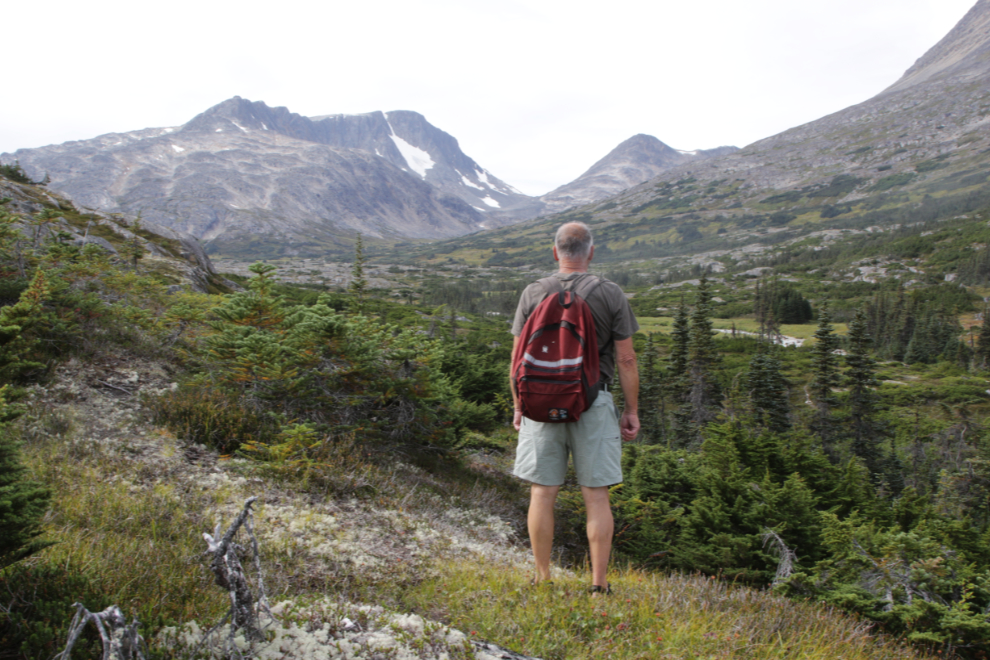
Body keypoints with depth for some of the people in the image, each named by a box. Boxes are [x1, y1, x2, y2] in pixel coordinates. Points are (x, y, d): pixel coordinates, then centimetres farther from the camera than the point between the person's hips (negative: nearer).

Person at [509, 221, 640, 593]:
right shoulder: (611, 295, -3)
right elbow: (626, 359, -3)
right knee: (596, 497, 5)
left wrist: (518, 406, 11)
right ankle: (599, 584, 11)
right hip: (593, 403, -1)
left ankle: (542, 580, 16)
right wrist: (632, 410, 6)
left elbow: (518, 358, 2)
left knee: (542, 493, 8)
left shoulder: (532, 294, 0)